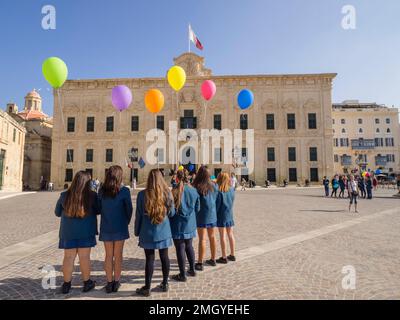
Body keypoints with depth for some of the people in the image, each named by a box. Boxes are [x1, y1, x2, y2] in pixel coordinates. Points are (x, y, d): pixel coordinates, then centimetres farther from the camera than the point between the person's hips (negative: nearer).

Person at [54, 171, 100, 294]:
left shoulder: (64, 195, -5)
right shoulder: (92, 195, -12)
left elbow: (57, 212, 9)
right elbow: (98, 211, 2)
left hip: (68, 231, 2)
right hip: (85, 231, -2)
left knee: (68, 257, 12)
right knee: (84, 257, 8)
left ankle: (66, 284, 22)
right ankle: (87, 283, 21)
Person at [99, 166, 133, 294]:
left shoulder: (102, 191, -3)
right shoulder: (124, 191, -12)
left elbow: (99, 207, 2)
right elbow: (129, 209, -6)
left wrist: (107, 221, 13)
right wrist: (126, 223, 9)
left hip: (106, 228, 3)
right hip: (120, 228, -2)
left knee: (109, 256, 14)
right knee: (118, 256, 11)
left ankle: (109, 283, 21)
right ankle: (116, 283, 20)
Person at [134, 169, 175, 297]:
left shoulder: (142, 194, -9)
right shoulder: (167, 193, -6)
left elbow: (139, 215, -3)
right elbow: (172, 213, 3)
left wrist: (137, 232, 8)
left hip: (148, 233, -1)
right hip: (164, 232, 2)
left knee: (150, 259, 7)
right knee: (164, 257, 13)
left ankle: (147, 288, 19)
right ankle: (165, 284, 28)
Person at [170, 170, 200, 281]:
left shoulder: (175, 191, -16)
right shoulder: (194, 191, -2)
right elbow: (197, 208, 5)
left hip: (179, 225, -5)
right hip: (190, 224, 5)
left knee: (180, 249, 5)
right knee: (189, 247, 20)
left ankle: (182, 275, 15)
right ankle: (192, 270, 31)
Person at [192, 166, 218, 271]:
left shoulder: (197, 187, -16)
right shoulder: (214, 186, -1)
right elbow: (217, 200, 7)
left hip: (202, 215, -5)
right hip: (212, 215, 5)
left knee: (202, 239, 0)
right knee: (212, 237, 16)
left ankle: (200, 263, 7)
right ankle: (213, 260, 29)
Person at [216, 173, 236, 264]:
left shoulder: (219, 191, -17)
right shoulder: (232, 190, 0)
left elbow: (217, 205, -13)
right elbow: (232, 202, 8)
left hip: (222, 215, -6)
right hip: (230, 214, 6)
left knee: (222, 236, 2)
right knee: (230, 235, 15)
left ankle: (224, 257, 9)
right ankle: (232, 255, 25)